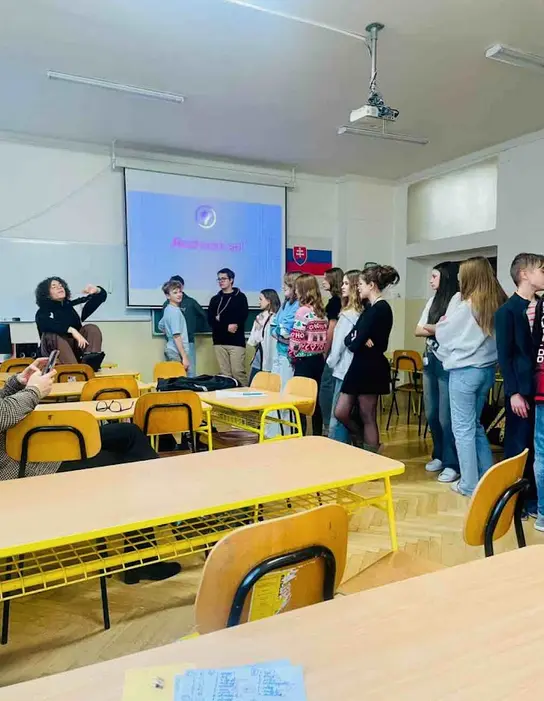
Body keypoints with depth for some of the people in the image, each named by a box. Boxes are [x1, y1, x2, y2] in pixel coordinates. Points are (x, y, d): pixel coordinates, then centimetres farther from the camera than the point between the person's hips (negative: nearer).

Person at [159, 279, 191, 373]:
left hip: (170, 349, 10)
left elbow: (161, 327, 27)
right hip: (177, 352, -10)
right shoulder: (175, 311, -16)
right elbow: (176, 336, -22)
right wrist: (185, 357, -23)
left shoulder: (167, 309, 11)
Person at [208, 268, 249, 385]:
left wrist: (221, 319, -9)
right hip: (219, 341, 4)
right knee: (224, 373, 3)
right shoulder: (215, 299, 16)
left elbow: (242, 318, -7)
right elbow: (210, 320, 4)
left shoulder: (240, 297, 6)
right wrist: (227, 326, -10)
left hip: (236, 341, -4)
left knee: (238, 371, -10)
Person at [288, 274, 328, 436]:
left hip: (304, 360, -8)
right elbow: (323, 337, 9)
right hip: (318, 359, 8)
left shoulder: (303, 311, -14)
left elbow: (296, 338, -16)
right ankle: (317, 436, 23)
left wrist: (292, 355, -1)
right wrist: (320, 352, 13)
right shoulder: (321, 310, 8)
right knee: (315, 400, 15)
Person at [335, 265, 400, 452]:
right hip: (359, 365, 9)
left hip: (371, 367, -9)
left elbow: (356, 342, -20)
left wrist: (357, 341, 0)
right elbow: (349, 339, 8)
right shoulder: (371, 308, 15)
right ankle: (365, 445, 30)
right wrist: (359, 340, -11)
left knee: (368, 418, 1)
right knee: (341, 413, 10)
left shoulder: (381, 308, -15)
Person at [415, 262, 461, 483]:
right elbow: (418, 330, 11)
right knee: (431, 413, 12)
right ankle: (439, 456, 27)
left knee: (446, 415, -5)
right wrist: (437, 328, -7)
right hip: (430, 359, 8)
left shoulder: (457, 298, -8)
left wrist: (429, 327, -1)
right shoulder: (432, 300, 16)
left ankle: (452, 464, 6)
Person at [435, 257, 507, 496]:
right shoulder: (498, 304, 2)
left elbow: (443, 333, -4)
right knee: (475, 425, 20)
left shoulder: (466, 306, -16)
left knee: (463, 428, 4)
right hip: (487, 369, 7)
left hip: (464, 371, -6)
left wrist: (443, 322, 17)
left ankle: (469, 484, 11)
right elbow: (499, 338, 10)